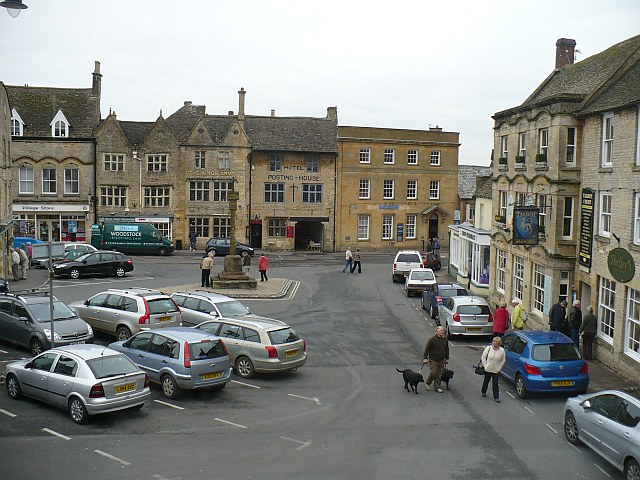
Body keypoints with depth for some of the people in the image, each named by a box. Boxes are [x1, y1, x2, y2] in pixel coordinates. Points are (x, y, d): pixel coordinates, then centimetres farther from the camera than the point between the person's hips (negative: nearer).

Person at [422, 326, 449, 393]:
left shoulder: (445, 339, 5)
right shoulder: (432, 339, -13)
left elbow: (447, 349, 18)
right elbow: (427, 349, -10)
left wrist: (446, 358, 19)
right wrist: (425, 358, -11)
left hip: (441, 360, 5)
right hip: (433, 360, -5)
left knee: (439, 374, 7)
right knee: (433, 373, -7)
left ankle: (437, 387, 17)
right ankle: (427, 383, 18)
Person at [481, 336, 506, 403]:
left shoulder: (502, 350, -9)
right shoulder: (488, 348, -10)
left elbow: (503, 360, 1)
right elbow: (483, 356, -2)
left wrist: (499, 368, -5)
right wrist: (485, 365, -7)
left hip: (496, 370, -1)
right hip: (488, 369, 1)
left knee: (495, 384, -1)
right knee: (486, 381, 18)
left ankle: (496, 397, 9)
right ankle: (483, 392, 40)